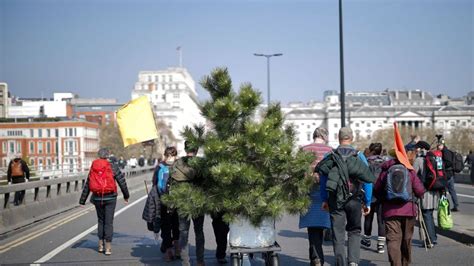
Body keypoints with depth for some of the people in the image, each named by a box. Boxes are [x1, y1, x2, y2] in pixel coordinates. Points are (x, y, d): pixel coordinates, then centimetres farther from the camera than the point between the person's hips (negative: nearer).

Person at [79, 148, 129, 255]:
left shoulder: (93, 168, 5)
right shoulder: (113, 167, -4)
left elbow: (87, 185, 7)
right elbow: (122, 182, -3)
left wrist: (82, 200, 12)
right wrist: (126, 195, 10)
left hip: (97, 198, 3)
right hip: (110, 198, -3)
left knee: (100, 220, 18)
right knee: (109, 222, 2)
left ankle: (101, 245, 20)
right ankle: (108, 247, 1)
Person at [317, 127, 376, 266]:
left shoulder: (330, 157, 1)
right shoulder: (360, 156, 1)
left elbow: (323, 180, 3)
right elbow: (368, 181, 0)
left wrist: (324, 200, 10)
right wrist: (367, 203, 5)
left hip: (335, 200, 0)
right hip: (355, 200, 0)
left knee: (338, 234, 7)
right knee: (354, 232, 13)